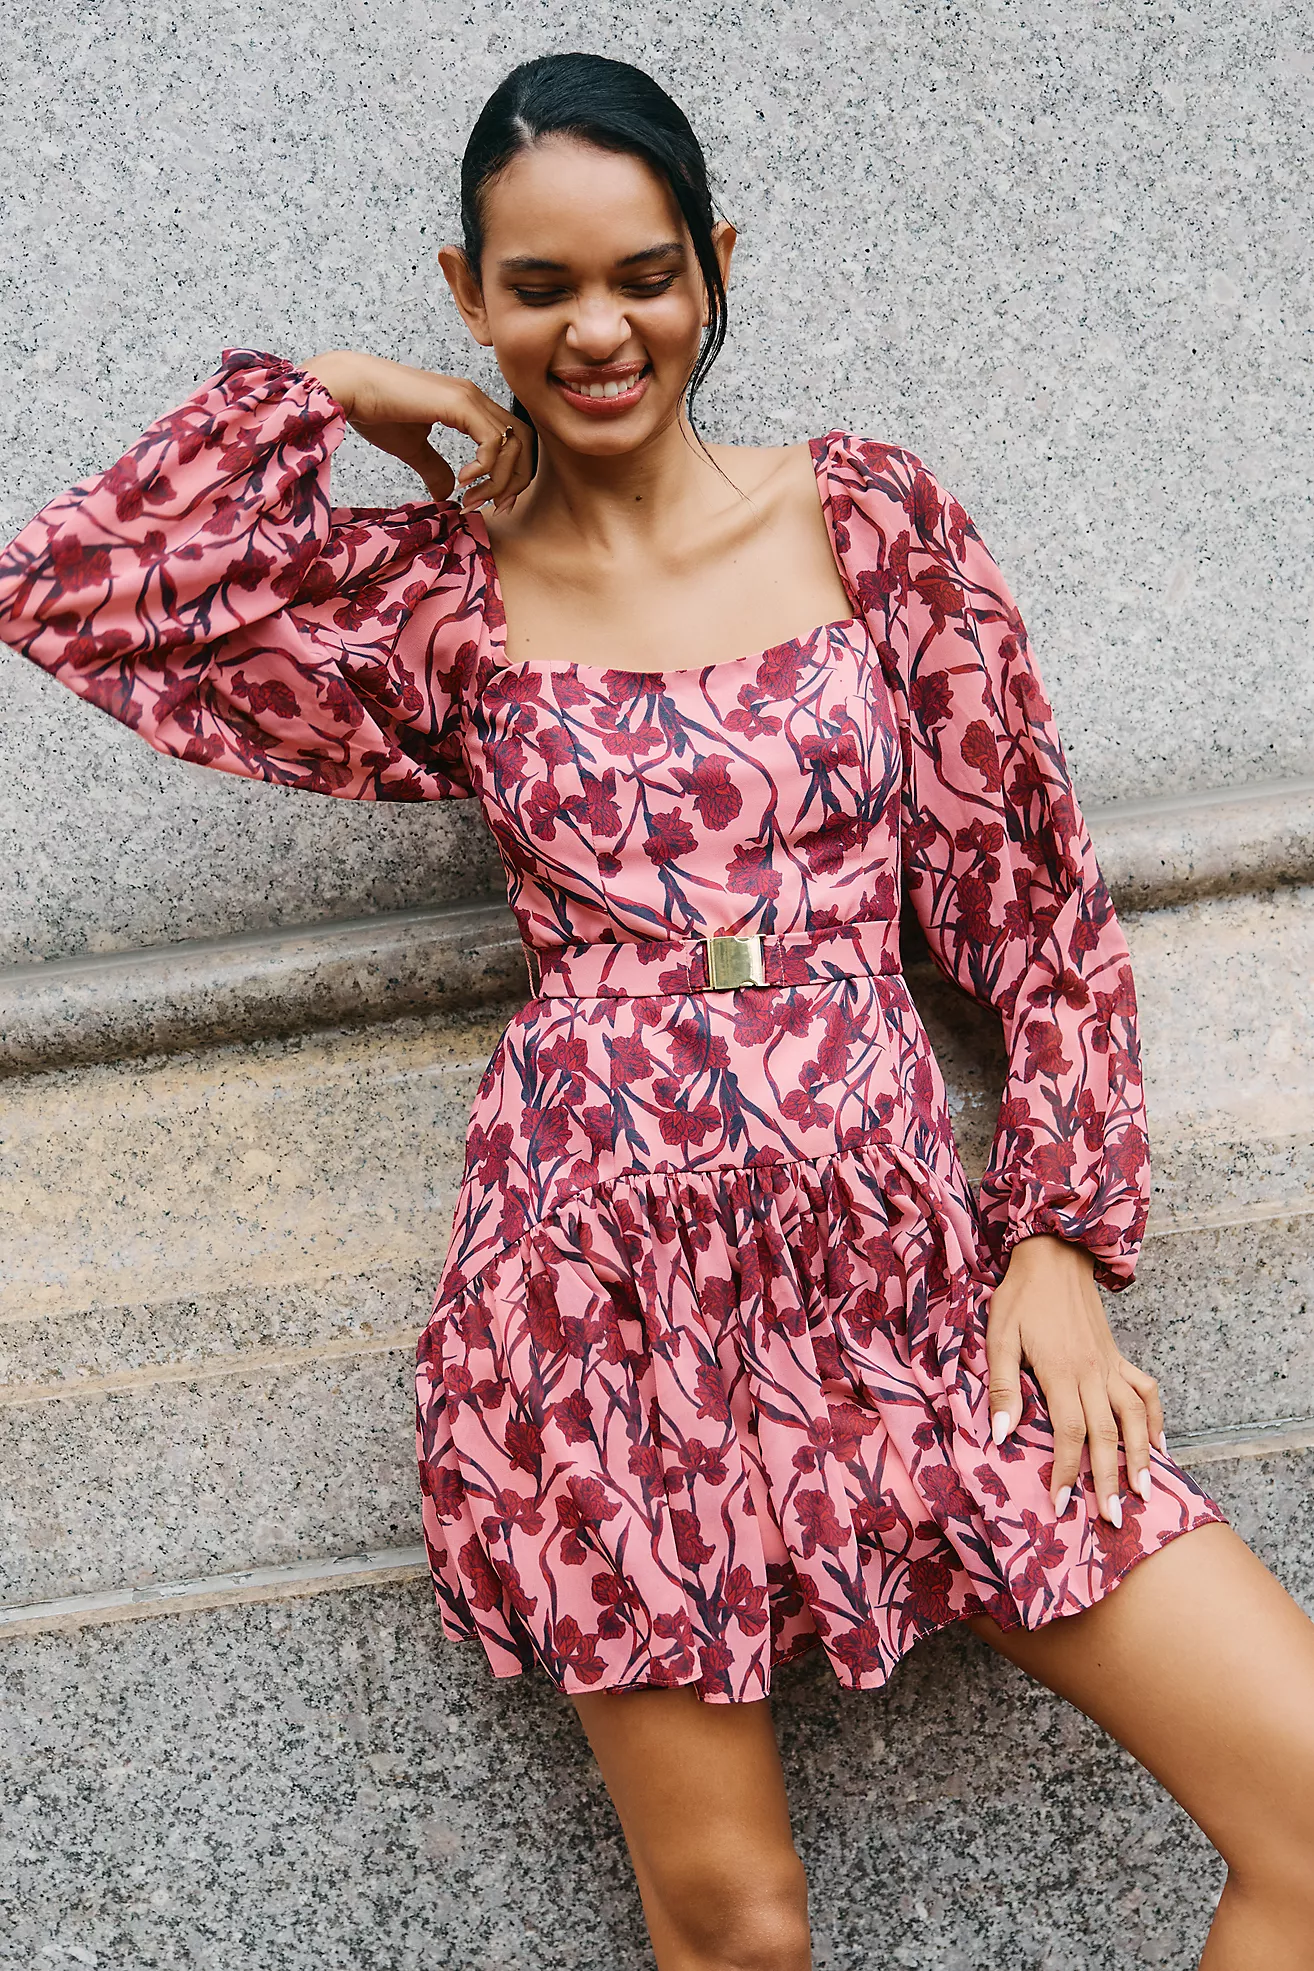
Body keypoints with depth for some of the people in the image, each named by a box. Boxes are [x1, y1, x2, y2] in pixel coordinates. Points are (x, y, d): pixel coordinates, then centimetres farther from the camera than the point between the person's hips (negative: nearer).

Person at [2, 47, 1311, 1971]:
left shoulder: (872, 516, 8)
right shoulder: (435, 593, 9)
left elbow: (1033, 895, 8)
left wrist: (1060, 1237, -2)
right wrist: (318, 392, 7)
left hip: (901, 1251, 1)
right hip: (602, 1279, -1)